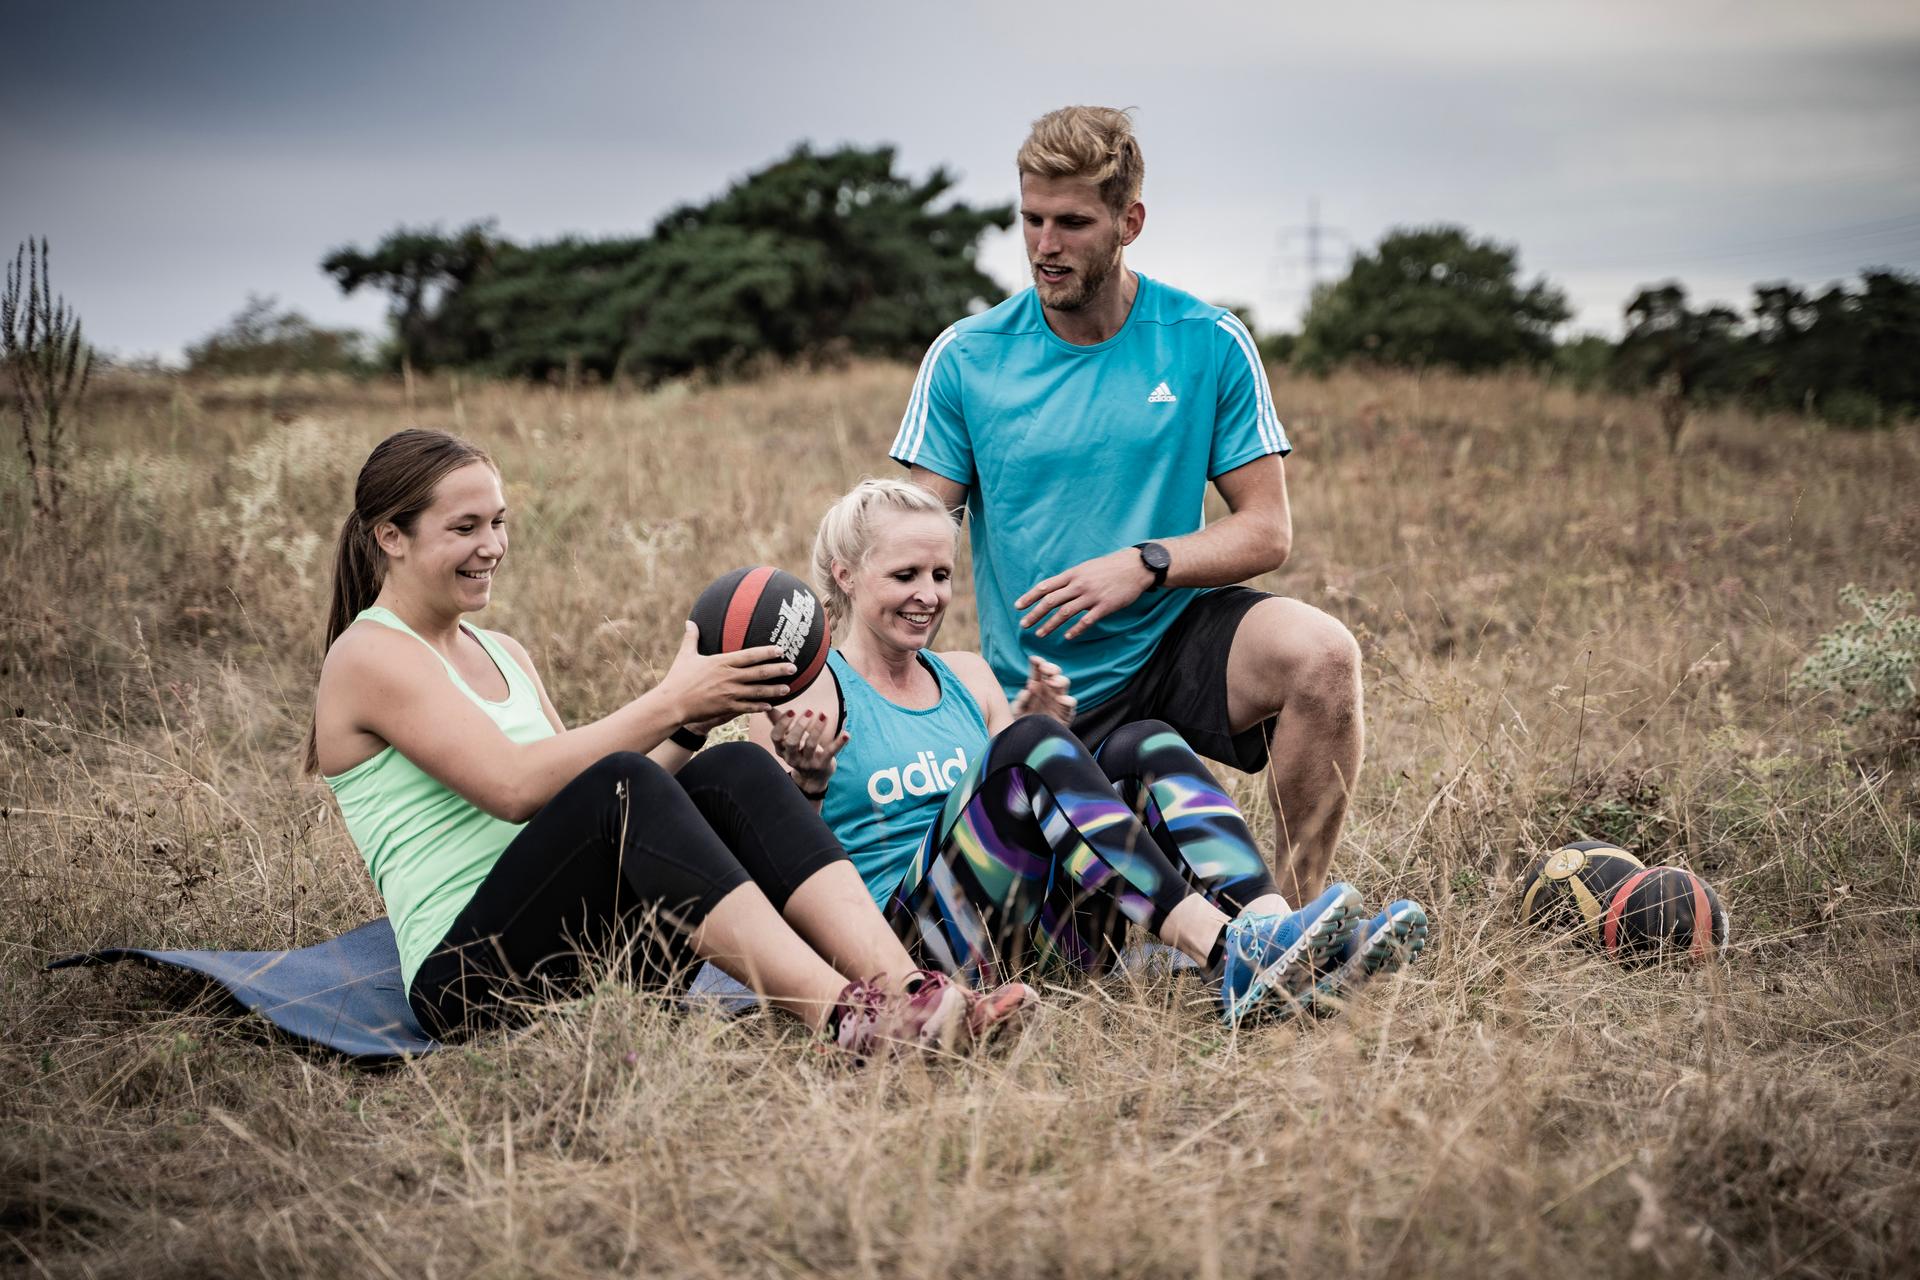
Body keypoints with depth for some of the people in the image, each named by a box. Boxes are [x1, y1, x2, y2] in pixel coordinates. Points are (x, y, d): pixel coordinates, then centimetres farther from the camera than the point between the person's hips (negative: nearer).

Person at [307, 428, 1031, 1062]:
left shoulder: (502, 654, 23)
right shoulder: (369, 656, -3)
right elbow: (514, 786, -17)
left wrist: (693, 718, 0)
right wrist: (671, 703, -15)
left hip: (585, 951, 7)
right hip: (467, 972, -7)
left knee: (734, 771, -16)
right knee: (617, 786, -32)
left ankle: (902, 990, -35)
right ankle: (844, 1020, -46)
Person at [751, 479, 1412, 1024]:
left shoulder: (968, 676, 23)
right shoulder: (807, 698, 5)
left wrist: (1037, 728, 4)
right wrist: (809, 784, -21)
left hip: (1046, 923, 6)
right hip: (913, 923, -6)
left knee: (1146, 746, -16)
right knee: (1033, 746, -28)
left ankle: (1264, 927, -40)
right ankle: (1228, 953, -43)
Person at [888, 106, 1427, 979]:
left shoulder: (1209, 346, -2)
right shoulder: (965, 358, -3)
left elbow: (1267, 532, -2)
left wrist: (1144, 563, -20)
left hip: (1176, 643, 0)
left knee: (1320, 655, -30)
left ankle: (1290, 916, -16)